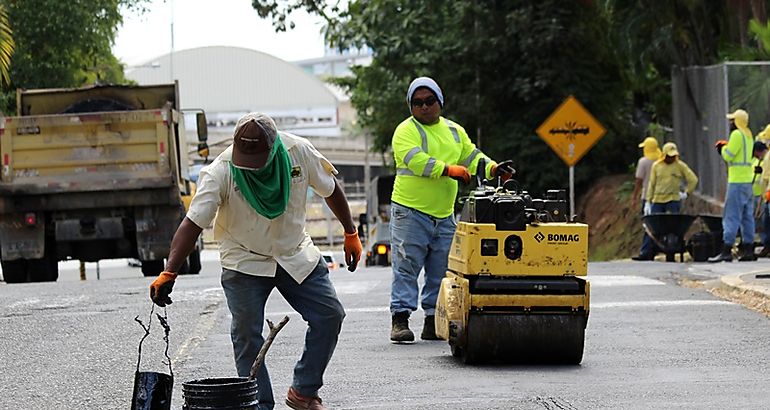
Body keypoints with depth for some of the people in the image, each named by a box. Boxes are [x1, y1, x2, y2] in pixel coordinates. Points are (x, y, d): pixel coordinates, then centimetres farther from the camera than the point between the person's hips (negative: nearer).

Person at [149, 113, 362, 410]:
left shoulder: (299, 151, -17)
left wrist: (350, 233, 10)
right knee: (247, 334, -9)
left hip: (296, 254, 3)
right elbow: (193, 224, -28)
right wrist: (168, 274, -37)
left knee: (330, 315, -2)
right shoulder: (219, 173, -25)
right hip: (245, 261, -3)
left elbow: (330, 189, 1)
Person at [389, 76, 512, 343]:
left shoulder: (454, 131, 17)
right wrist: (449, 170, -24)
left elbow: (471, 156, 21)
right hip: (410, 211, -6)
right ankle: (400, 320, -7)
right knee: (406, 266, -8)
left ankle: (434, 321, 12)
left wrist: (493, 169, 2)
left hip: (444, 215, 6)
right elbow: (416, 160, -20)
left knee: (442, 271, 7)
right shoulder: (406, 131, -5)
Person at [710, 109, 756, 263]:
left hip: (737, 181, -9)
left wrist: (724, 148, 5)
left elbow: (728, 156, -14)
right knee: (747, 217, 9)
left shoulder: (737, 134, -12)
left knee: (731, 217, -11)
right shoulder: (748, 135, 17)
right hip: (748, 180, 9)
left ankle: (726, 251, -14)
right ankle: (748, 250, 9)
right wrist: (726, 148, 13)